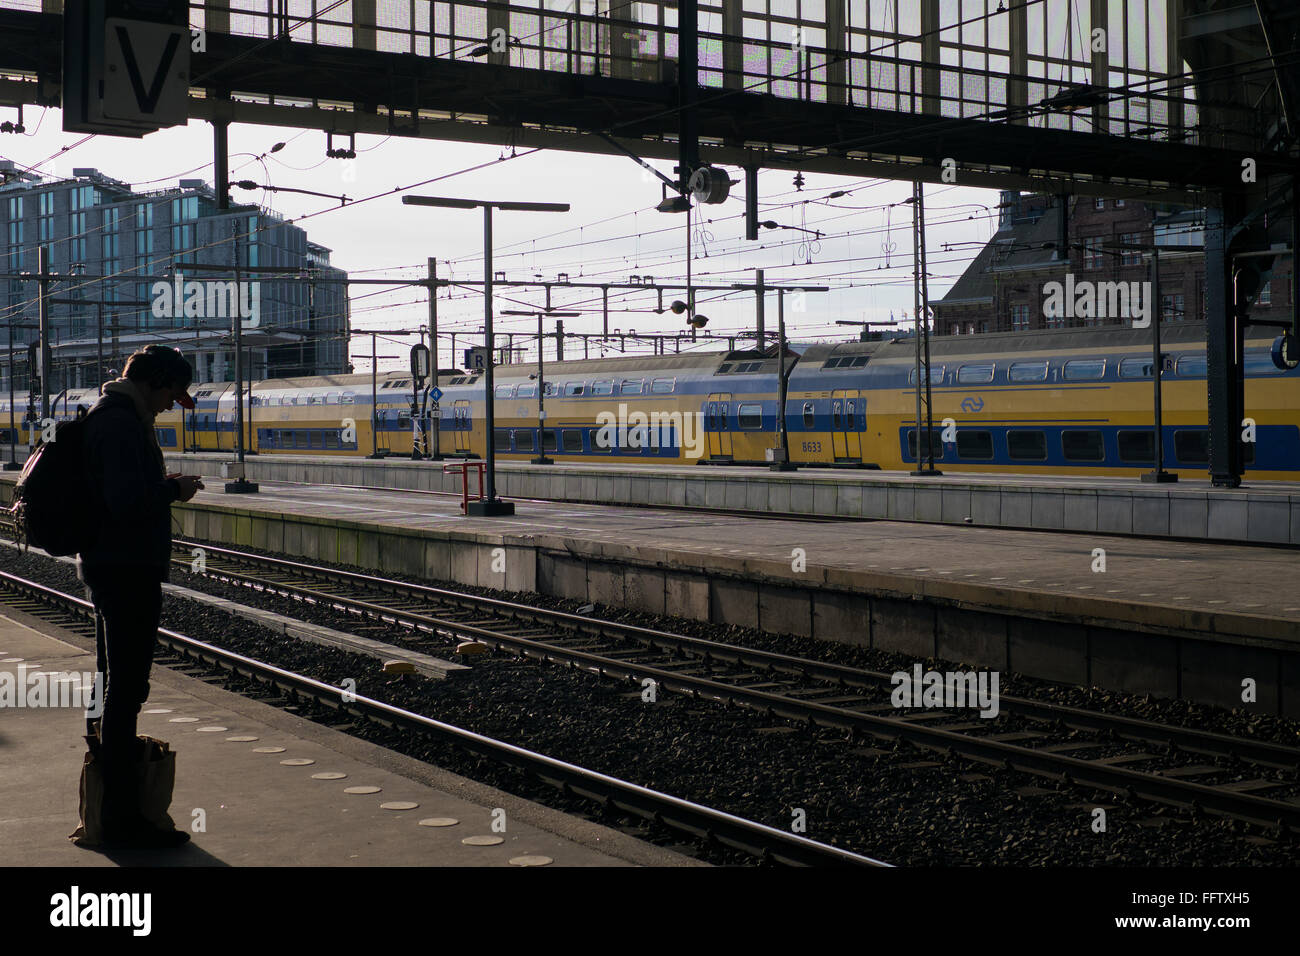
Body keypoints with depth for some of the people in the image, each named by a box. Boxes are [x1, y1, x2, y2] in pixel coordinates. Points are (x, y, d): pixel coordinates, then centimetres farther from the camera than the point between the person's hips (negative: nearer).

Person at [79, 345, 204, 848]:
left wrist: (164, 485, 12)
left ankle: (111, 805, 29)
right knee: (125, 689, -7)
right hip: (128, 570, -11)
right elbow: (127, 501, -27)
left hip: (107, 566, 11)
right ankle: (123, 816, -4)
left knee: (114, 684, 18)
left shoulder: (106, 415, 16)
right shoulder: (120, 423, -18)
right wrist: (175, 489, -12)